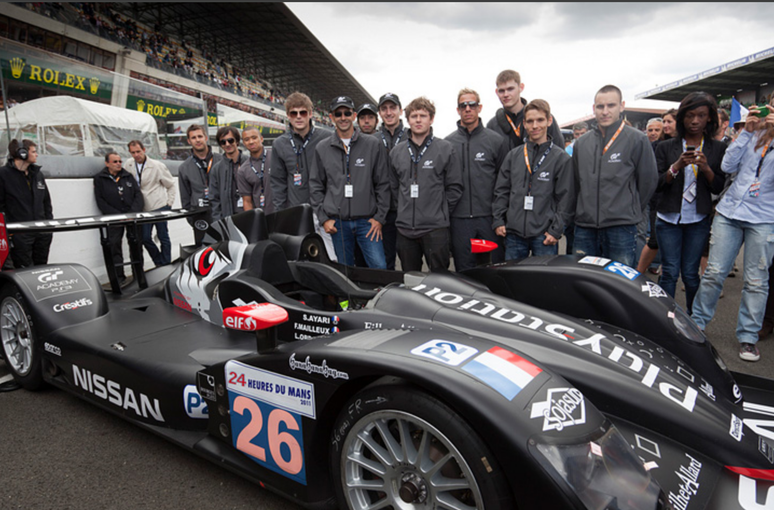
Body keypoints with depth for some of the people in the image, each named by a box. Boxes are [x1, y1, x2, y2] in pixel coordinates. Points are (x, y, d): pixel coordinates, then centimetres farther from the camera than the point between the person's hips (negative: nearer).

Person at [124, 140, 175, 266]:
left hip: (159, 206, -4)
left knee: (163, 237, 1)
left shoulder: (157, 166, -4)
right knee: (145, 238, 2)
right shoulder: (128, 165, 5)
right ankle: (159, 263, 19)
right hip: (143, 209, 4)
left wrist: (169, 203, -1)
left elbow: (170, 185, 3)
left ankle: (166, 265, 10)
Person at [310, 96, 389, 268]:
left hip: (367, 221, -1)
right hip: (337, 222, 1)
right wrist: (324, 218, 1)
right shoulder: (322, 148, 7)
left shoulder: (373, 144, 4)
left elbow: (382, 183, 3)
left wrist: (379, 217, -2)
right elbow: (316, 186, 9)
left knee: (379, 267, -5)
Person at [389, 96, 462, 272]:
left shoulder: (445, 149, 0)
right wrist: (405, 208, 10)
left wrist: (440, 211, -3)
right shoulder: (396, 152, 10)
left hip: (435, 228, -3)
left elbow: (455, 187, 0)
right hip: (405, 228, 4)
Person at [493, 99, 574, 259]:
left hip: (544, 236, -3)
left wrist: (555, 230, -8)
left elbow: (566, 199, -2)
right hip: (514, 234, 3)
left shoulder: (562, 158, 0)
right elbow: (501, 191, 13)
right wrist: (498, 220, 4)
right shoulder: (513, 155, 11)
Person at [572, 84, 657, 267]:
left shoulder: (637, 140, -2)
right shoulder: (581, 143, 11)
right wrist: (587, 209, 14)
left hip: (621, 228, -4)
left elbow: (648, 180, 3)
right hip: (585, 227, 4)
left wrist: (631, 210, 7)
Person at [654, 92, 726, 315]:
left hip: (698, 220, 1)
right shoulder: (666, 147, 3)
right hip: (669, 218, -1)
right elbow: (656, 184, -3)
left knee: (690, 273, 4)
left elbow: (719, 188, 3)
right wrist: (677, 166, -18)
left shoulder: (718, 149, 7)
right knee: (669, 272, -4)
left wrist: (706, 169, -15)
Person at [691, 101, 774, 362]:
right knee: (714, 272, 2)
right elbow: (728, 166, 2)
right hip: (730, 211, 2)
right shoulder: (753, 132, 11)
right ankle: (696, 323, 16)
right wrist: (746, 131, -2)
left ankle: (748, 336, 16)